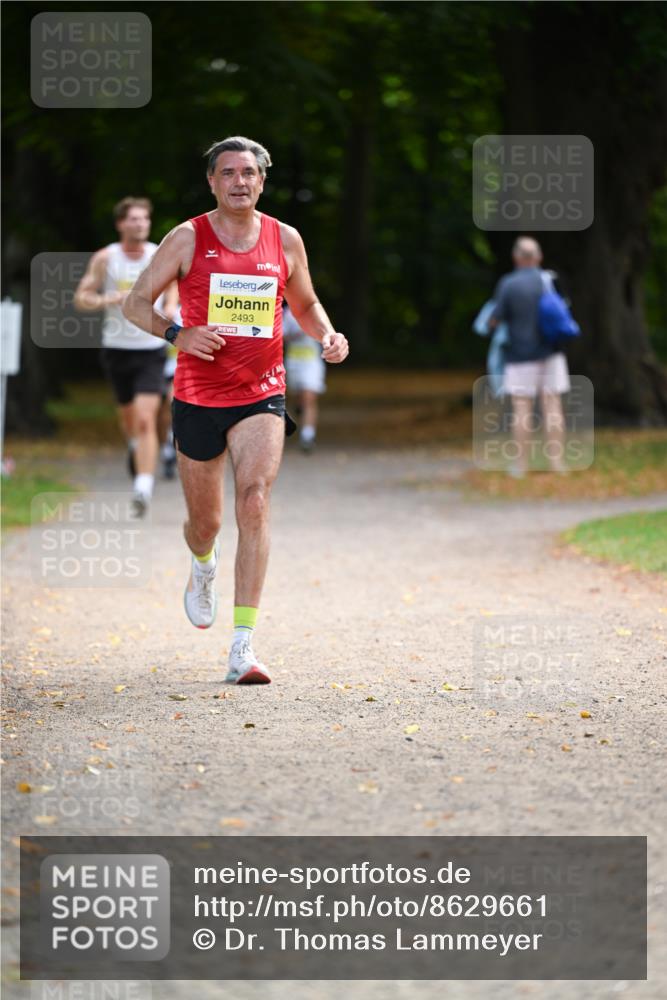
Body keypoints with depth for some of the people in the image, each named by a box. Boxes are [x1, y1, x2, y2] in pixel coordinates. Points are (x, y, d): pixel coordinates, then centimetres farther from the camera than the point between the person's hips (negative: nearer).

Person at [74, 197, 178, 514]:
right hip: (116, 349, 1)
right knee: (128, 415, 18)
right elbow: (81, 298, -3)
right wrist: (109, 300, -22)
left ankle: (143, 487, -21)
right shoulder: (105, 258, -4)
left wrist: (170, 307, -5)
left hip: (151, 351, -1)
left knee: (146, 420, -16)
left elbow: (172, 283, 16)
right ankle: (134, 446, 54)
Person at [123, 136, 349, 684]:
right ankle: (203, 566, 51)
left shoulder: (285, 240, 4)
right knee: (205, 522, 10)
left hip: (261, 395, 0)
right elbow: (136, 303, 2)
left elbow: (306, 304, 20)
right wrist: (178, 334, -17)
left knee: (255, 501, -20)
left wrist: (328, 335, -1)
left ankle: (243, 646, -23)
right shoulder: (187, 239, -2)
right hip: (198, 397, 0)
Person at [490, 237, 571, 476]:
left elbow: (495, 320, -9)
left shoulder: (508, 284, -10)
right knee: (552, 406, 4)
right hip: (550, 353, 3)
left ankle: (520, 463, 3)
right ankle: (556, 460, 3)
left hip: (521, 356, -3)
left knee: (521, 408, 1)